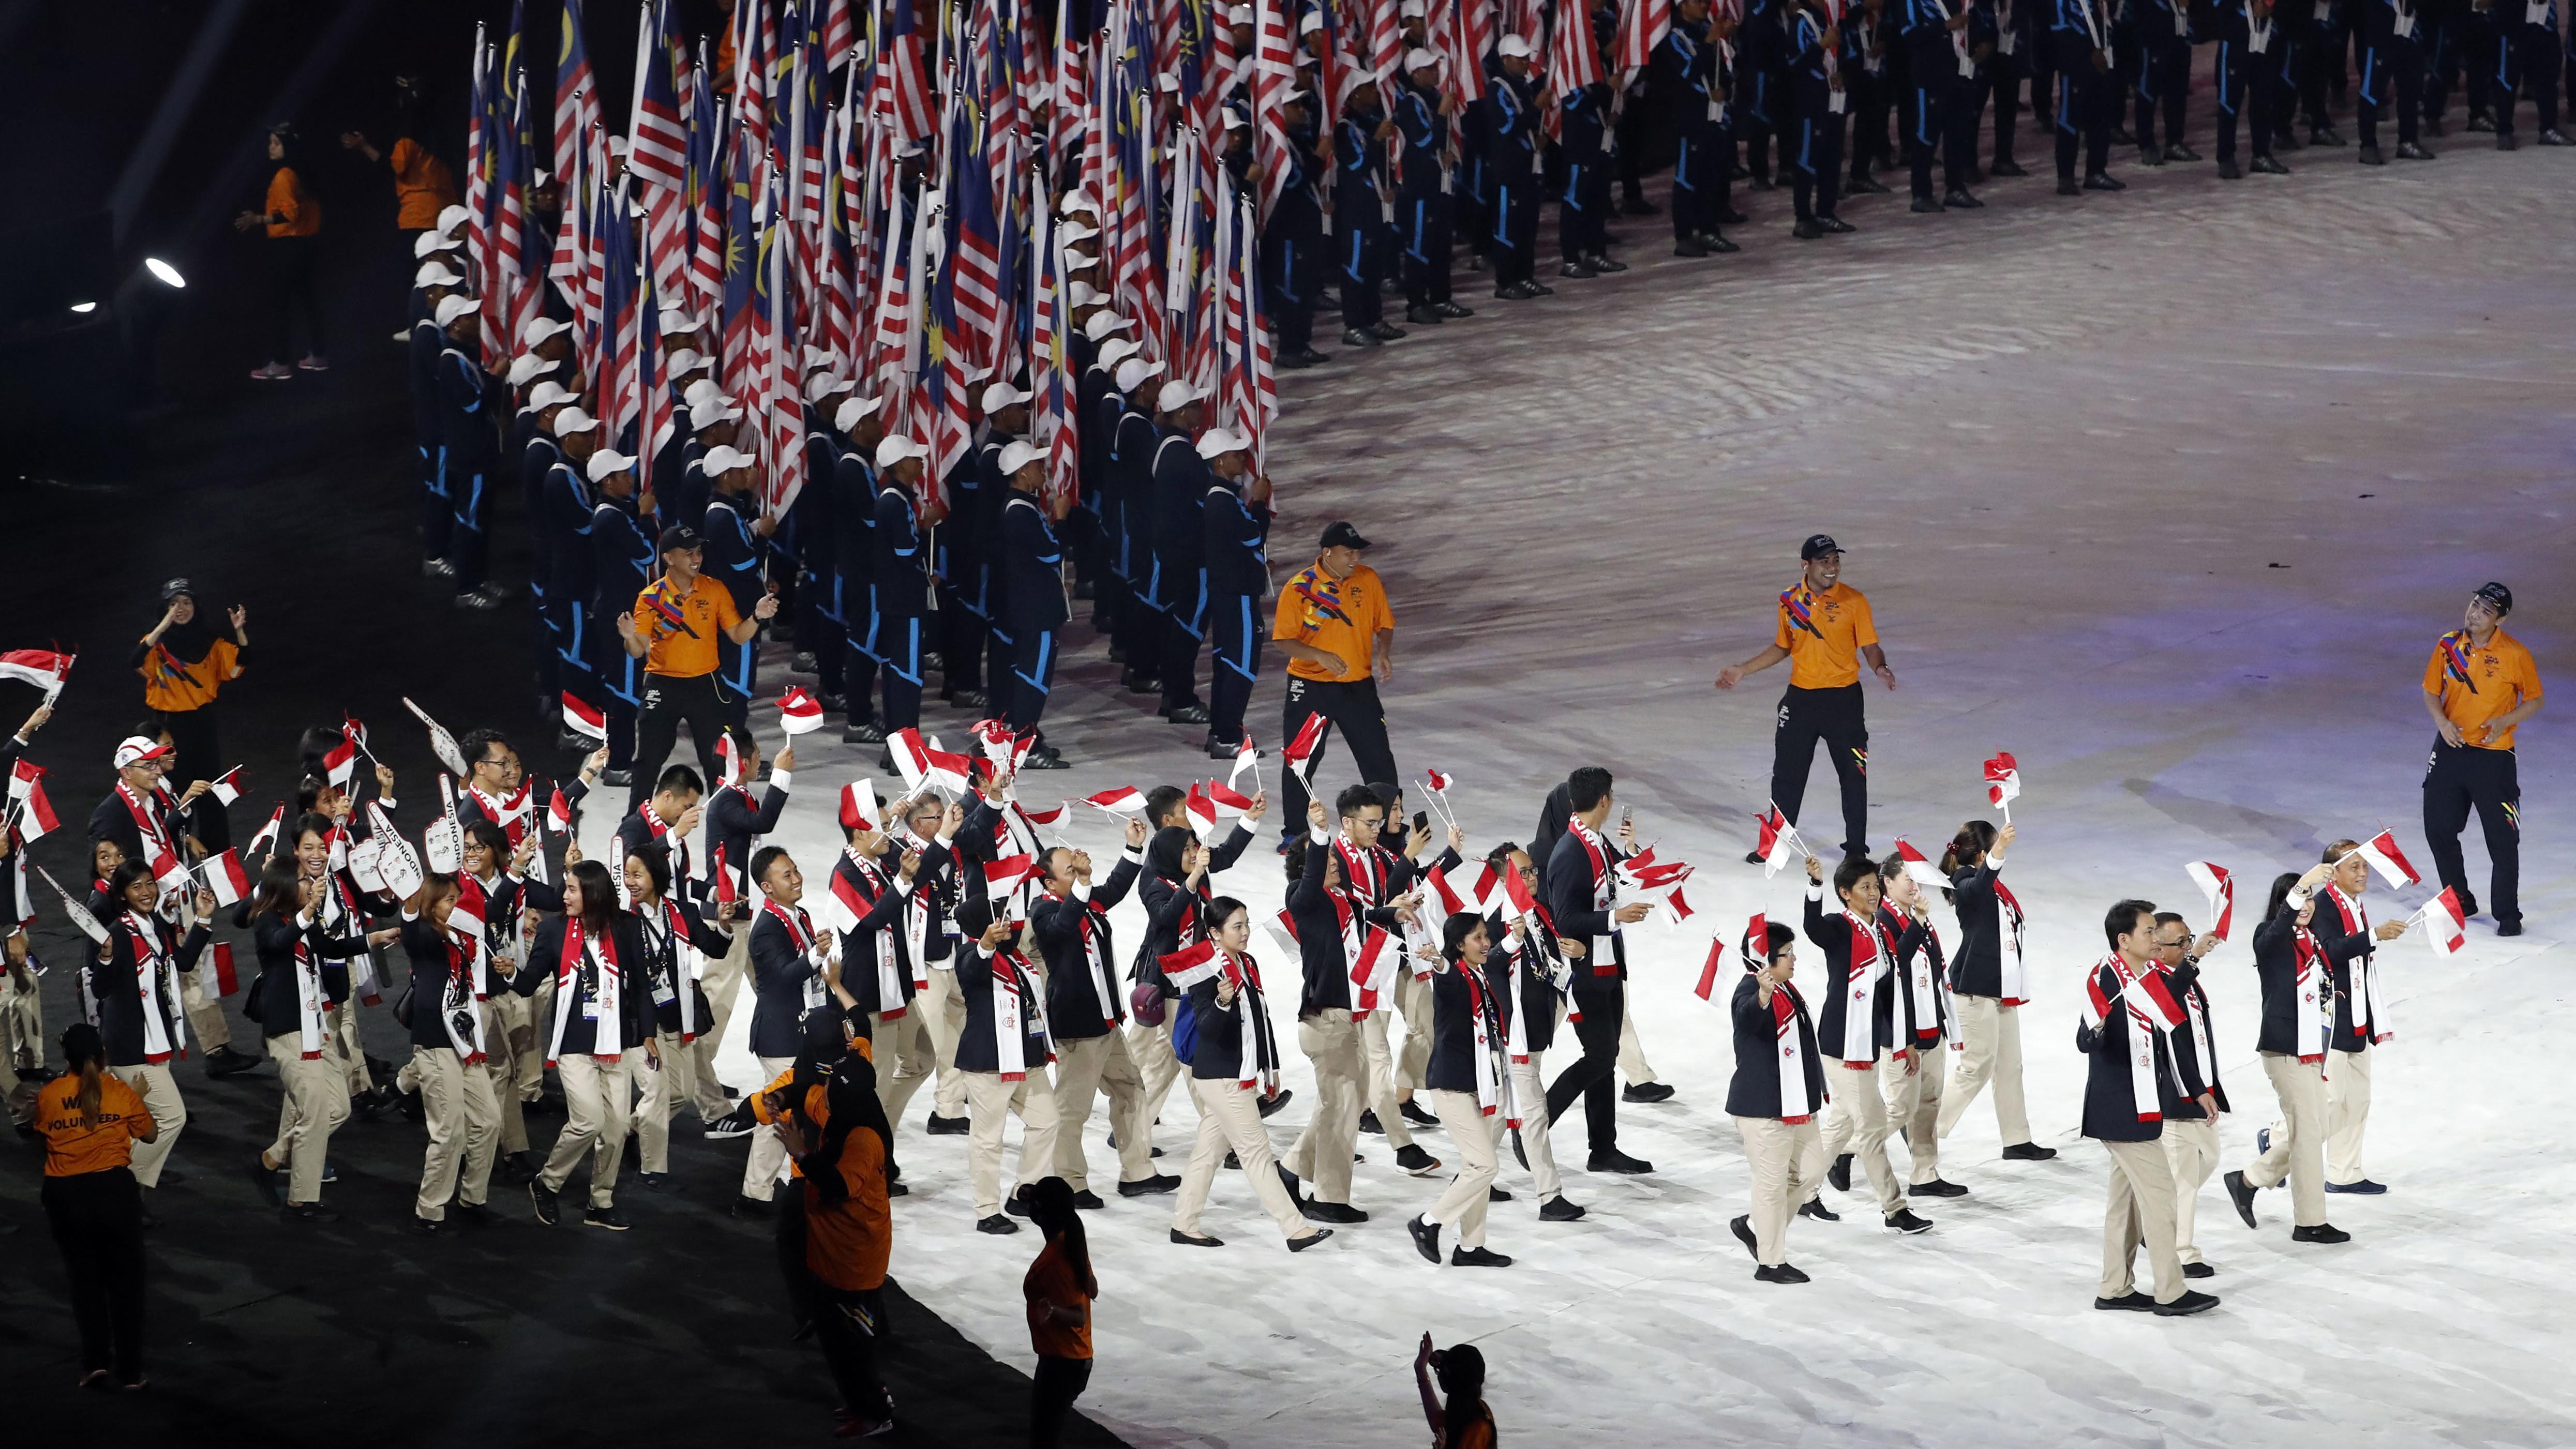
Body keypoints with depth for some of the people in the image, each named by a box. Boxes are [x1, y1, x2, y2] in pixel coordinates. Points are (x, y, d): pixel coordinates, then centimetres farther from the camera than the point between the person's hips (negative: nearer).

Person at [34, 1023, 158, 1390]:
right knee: (125, 1281, 12)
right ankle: (129, 1370, 13)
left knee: (85, 1280, 17)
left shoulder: (48, 1096, -6)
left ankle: (95, 1360, 6)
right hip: (115, 1190, 0)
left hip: (66, 1197, 0)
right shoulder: (122, 1093, -6)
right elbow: (150, 1135, 7)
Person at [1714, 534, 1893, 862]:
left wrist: (1880, 668, -29)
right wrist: (1742, 670, 14)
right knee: (1787, 773, 10)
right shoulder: (1790, 600, 2)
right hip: (1801, 697, 3)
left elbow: (1870, 648, -7)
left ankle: (1856, 848, 16)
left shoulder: (1853, 600, -8)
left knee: (1853, 775, 3)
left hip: (1843, 699, -3)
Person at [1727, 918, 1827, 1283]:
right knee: (1772, 1182, -2)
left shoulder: (1787, 991, 14)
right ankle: (1770, 1263, 9)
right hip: (1762, 1108, -10)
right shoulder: (1750, 992, -17)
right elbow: (1748, 1017, -43)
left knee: (1810, 1173, 15)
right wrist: (1762, 995, -66)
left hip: (1798, 1108, 10)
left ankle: (1754, 1226, 30)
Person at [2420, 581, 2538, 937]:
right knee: (2438, 829, 10)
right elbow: (2431, 691, 9)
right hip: (2451, 748, 4)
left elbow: (2534, 701, -1)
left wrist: (2504, 721, -18)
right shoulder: (2449, 645, -1)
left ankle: (2507, 914, 11)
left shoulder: (2514, 654, -11)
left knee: (2503, 839, -2)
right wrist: (2442, 722, -10)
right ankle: (2461, 901, 29)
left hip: (2493, 755, -4)